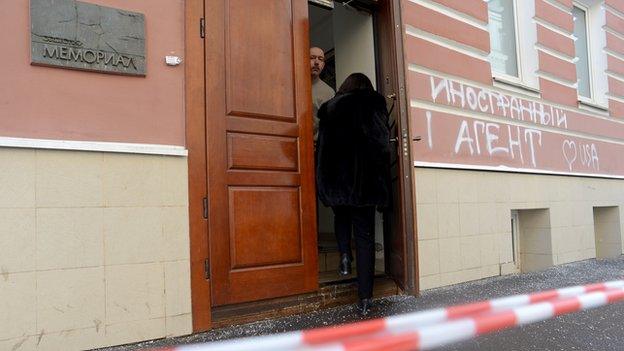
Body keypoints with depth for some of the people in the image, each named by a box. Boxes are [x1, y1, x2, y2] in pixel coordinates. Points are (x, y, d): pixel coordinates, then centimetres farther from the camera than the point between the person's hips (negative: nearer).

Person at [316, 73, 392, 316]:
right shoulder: (375, 105, 3)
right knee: (365, 235, 4)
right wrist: (382, 184, -1)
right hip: (364, 180, -2)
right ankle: (364, 298, 3)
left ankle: (345, 255, 8)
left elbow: (322, 148, 10)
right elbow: (383, 144, -5)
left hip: (336, 179, 2)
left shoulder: (329, 108, 10)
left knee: (341, 215, 31)